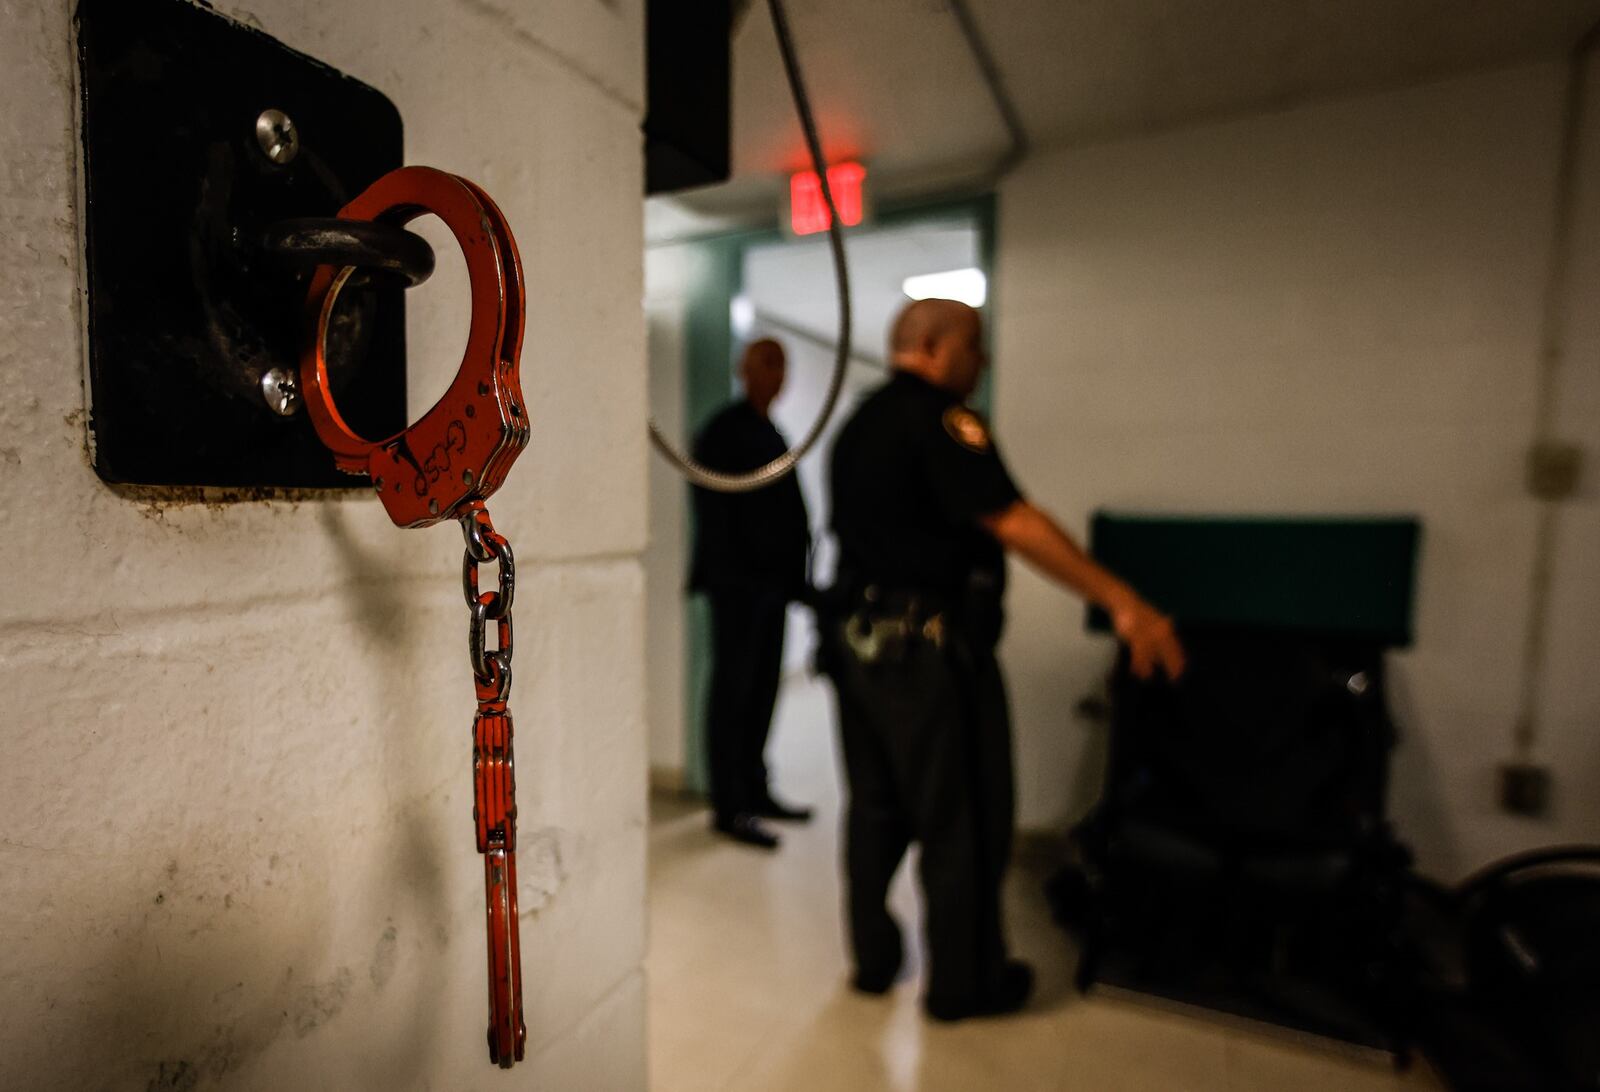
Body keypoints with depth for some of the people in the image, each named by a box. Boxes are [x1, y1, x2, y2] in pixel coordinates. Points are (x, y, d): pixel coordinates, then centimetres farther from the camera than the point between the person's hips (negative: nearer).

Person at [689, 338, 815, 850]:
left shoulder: (772, 435, 18)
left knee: (761, 691, 13)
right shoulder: (722, 432, -5)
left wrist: (795, 572, 9)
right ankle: (729, 807, 7)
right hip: (738, 582, -8)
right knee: (733, 691, -2)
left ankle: (754, 792, 25)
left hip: (771, 583, 8)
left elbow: (788, 512, 15)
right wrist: (732, 572, -16)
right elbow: (713, 510, -12)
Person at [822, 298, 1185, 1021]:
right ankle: (964, 983, 24)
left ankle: (872, 960, 32)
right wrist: (1123, 603, -23)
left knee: (875, 809, 18)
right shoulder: (939, 416, -13)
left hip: (856, 636, 9)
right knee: (961, 821, 8)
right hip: (927, 647, -9)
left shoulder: (862, 420, 15)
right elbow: (1012, 522, -23)